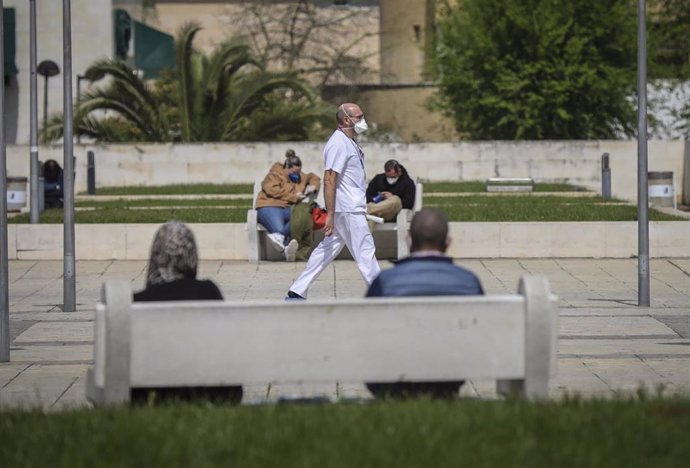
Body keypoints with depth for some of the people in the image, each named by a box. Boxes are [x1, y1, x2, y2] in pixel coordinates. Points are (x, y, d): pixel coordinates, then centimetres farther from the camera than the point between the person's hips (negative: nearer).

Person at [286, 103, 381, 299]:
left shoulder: (349, 142, 16)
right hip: (348, 210, -10)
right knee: (365, 252, -5)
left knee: (326, 251, 11)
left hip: (353, 208, 10)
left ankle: (297, 292, 14)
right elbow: (329, 180, -20)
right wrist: (330, 214, -23)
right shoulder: (338, 144, -15)